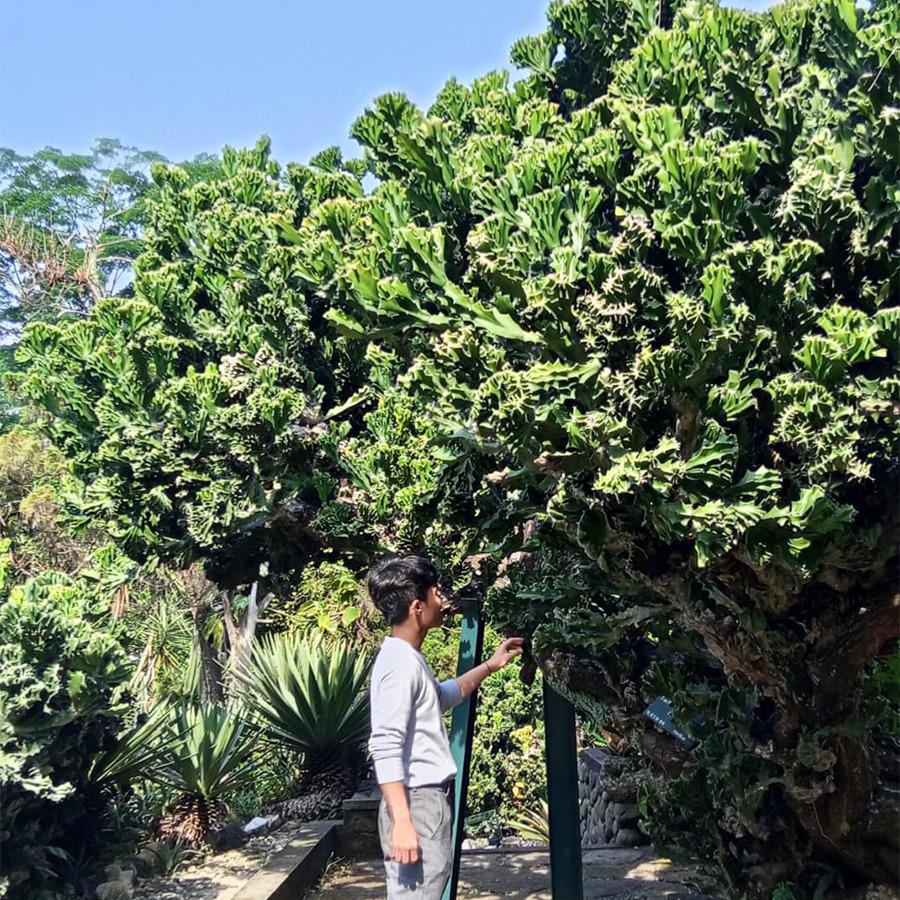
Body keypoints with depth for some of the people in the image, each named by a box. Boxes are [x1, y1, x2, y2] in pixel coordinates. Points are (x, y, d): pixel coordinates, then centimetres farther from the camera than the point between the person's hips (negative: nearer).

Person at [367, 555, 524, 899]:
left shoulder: (409, 658, 13)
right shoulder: (399, 663, -18)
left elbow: (443, 696, 33)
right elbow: (385, 749, -24)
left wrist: (490, 666, 33)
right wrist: (402, 822, -27)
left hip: (431, 799, 10)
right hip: (417, 803, -10)